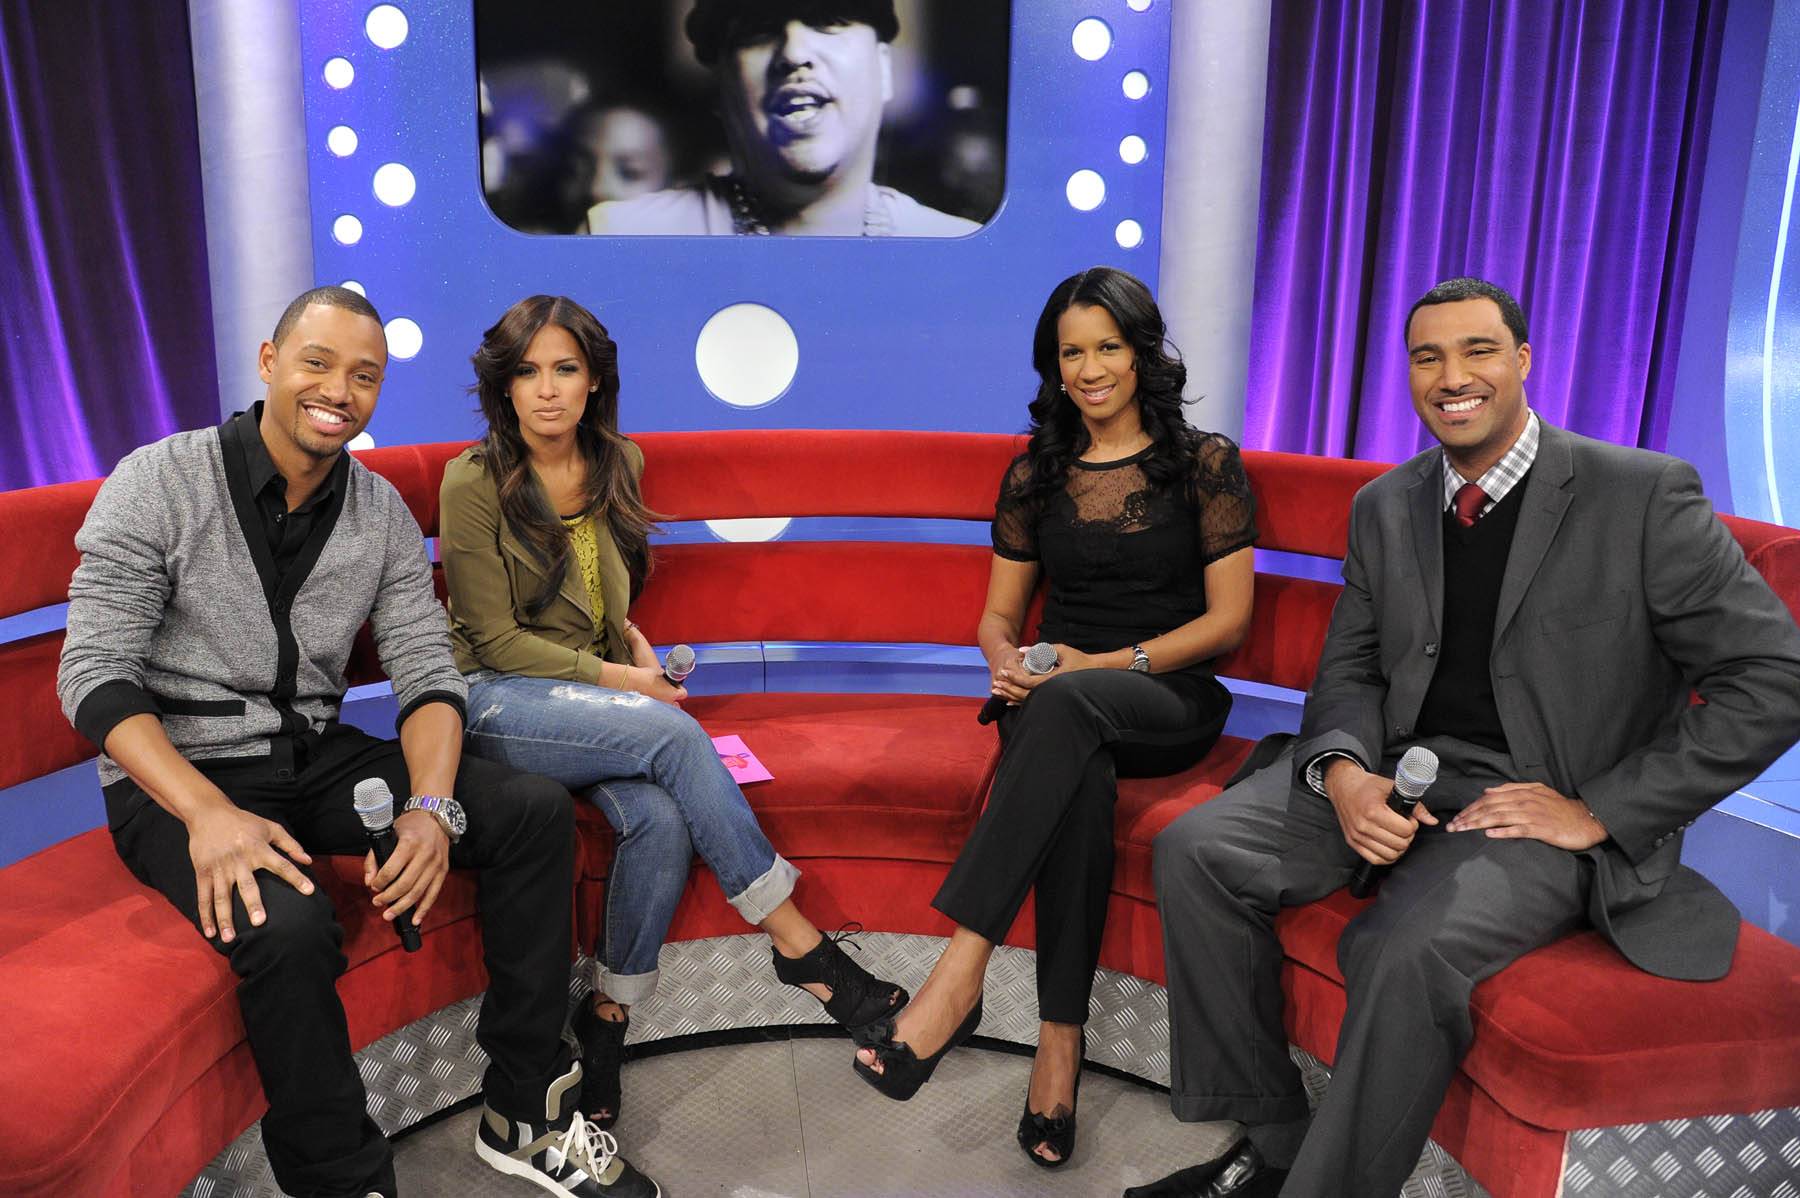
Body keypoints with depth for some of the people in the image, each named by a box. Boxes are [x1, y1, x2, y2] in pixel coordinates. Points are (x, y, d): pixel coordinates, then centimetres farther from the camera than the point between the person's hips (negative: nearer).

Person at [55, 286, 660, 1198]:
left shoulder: (381, 512, 3)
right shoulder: (159, 484, -10)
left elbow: (427, 674, -1)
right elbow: (94, 674, -15)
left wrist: (432, 807, -22)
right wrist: (209, 812, -31)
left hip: (319, 756, 5)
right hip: (179, 776, -5)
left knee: (537, 811, -13)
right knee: (287, 927, -36)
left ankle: (525, 1113, -2)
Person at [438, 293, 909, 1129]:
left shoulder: (617, 465, 9)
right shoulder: (475, 481, -8)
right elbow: (496, 637, -9)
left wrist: (632, 639, 5)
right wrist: (616, 678, -13)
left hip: (591, 703, 5)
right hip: (496, 701, -5)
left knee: (662, 818, -28)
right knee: (675, 734, -30)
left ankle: (606, 1020, -11)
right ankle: (796, 941, -21)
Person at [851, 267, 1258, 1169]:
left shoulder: (1204, 463, 5)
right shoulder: (1035, 474, 14)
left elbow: (1228, 620, -1)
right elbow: (999, 614, 16)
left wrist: (1106, 663, -14)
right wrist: (1007, 664, -9)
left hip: (1172, 702, -2)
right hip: (1061, 709, 2)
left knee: (1066, 707, -38)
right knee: (1079, 777, -36)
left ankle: (956, 977, -43)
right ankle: (1059, 1045, -34)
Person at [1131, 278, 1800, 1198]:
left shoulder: (1643, 493, -6)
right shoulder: (1384, 507, 11)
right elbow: (1349, 670, 12)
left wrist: (1599, 811, -14)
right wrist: (1343, 773, -12)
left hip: (1541, 800, -5)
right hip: (1396, 774, 5)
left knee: (1405, 951, -34)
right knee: (1194, 850, -14)